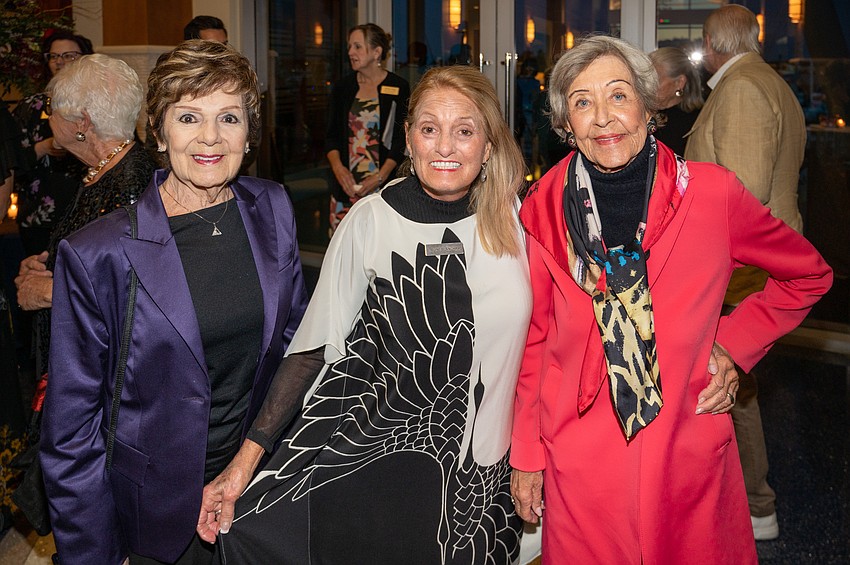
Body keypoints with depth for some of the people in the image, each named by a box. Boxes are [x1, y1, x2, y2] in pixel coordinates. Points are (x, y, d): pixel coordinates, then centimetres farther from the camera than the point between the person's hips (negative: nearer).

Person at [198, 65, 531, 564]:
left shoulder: (513, 218, -3)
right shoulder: (372, 220, -10)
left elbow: (532, 344, 8)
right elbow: (315, 345, -7)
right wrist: (246, 460, -11)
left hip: (484, 470, 2)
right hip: (375, 454, -1)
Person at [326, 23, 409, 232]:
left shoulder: (398, 87, 2)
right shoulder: (343, 87, 12)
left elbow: (401, 139, -2)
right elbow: (331, 135, 12)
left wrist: (380, 177, -12)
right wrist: (338, 168, -6)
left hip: (384, 186, -3)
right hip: (345, 185, 3)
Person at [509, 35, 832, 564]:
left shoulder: (711, 193, -7)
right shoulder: (545, 210, -3)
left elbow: (809, 274, 8)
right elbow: (534, 338, 5)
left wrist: (734, 347, -2)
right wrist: (527, 457, 5)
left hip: (690, 461, 0)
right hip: (579, 468, 1)